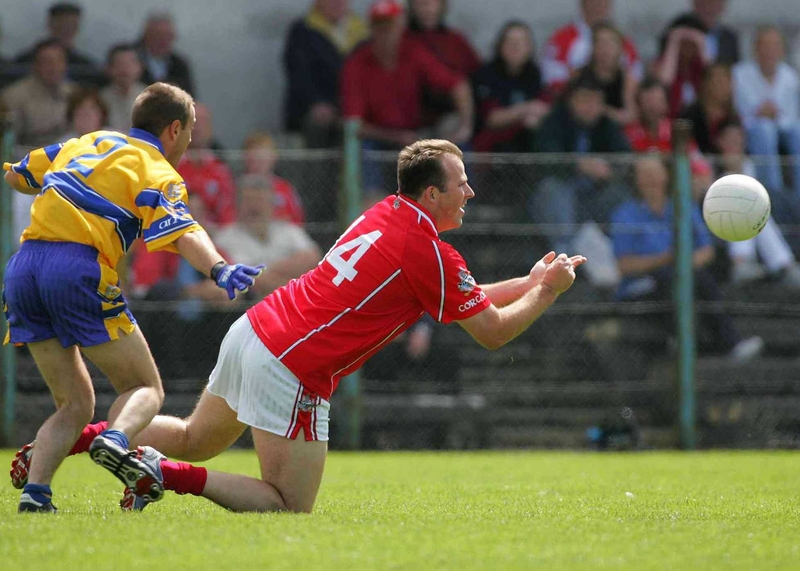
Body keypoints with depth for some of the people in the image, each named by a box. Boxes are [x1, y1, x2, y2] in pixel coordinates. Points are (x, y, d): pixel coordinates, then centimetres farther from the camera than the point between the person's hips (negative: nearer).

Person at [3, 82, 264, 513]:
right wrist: (218, 268, -31)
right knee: (146, 389, 3)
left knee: (75, 405, 15)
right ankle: (115, 440, -29)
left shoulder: (86, 143, 25)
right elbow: (180, 231, -14)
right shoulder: (158, 173, 6)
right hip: (78, 268, -6)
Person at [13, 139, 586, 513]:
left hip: (253, 330, 9)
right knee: (292, 507, -1)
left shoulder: (387, 213, 12)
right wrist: (548, 290, 6)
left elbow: (467, 296, 25)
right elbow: (493, 331, -5)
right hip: (293, 369, -9)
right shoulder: (431, 254, -13)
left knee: (194, 440, 28)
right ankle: (167, 473, -14)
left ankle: (84, 435, 15)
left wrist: (529, 282, 22)